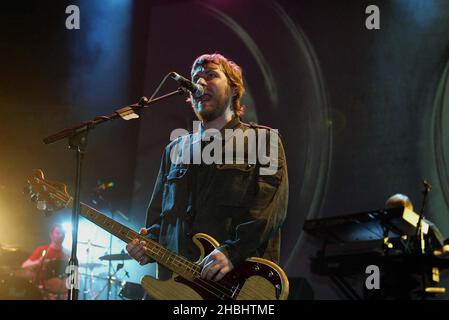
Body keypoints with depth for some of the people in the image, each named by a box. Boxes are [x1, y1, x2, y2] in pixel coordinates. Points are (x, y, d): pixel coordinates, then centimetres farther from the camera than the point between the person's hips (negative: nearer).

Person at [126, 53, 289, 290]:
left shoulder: (263, 140, 6)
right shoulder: (175, 150, 21)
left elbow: (272, 207, -8)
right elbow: (158, 214, 21)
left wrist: (232, 251, -21)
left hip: (241, 281, -4)